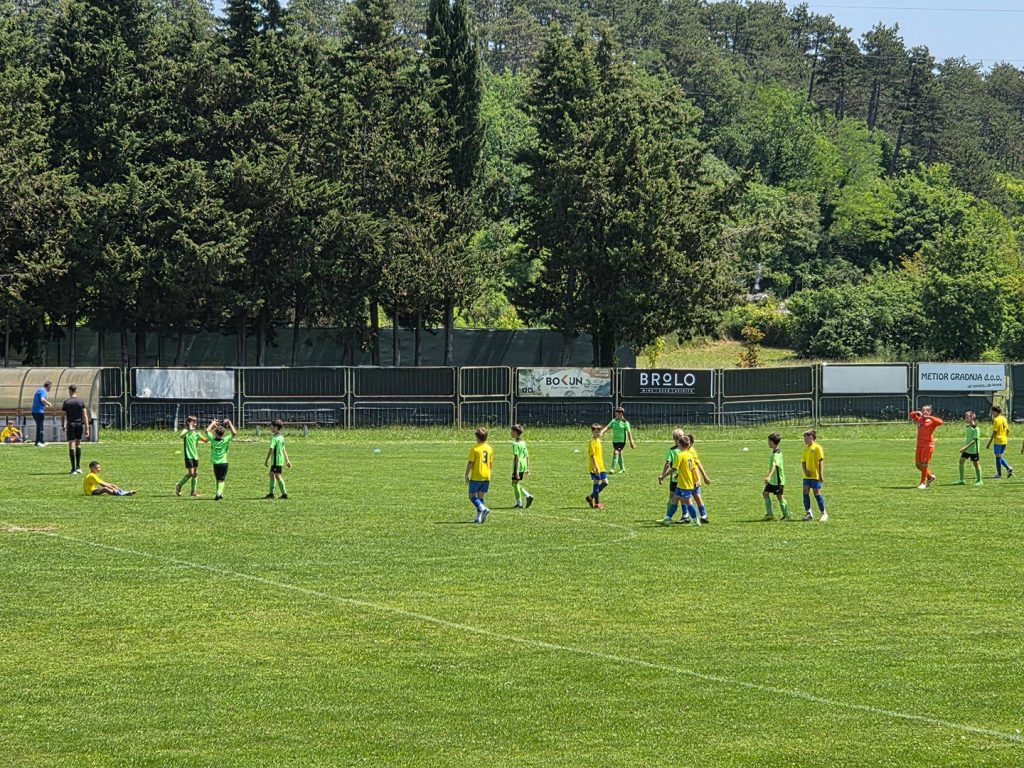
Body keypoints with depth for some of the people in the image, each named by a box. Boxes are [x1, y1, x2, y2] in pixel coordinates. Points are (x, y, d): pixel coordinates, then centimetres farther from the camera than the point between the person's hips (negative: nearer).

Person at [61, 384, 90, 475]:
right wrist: (87, 428, -2)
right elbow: (85, 415, -3)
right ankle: (78, 466, 16)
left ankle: (74, 468, -6)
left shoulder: (66, 402, -4)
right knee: (78, 444, 18)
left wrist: (63, 425, 16)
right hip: (80, 424, 2)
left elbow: (63, 415, 0)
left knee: (71, 445, -2)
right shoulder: (81, 401, 1)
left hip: (71, 424, -2)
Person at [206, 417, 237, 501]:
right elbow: (235, 433, -7)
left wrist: (213, 423, 18)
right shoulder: (225, 440, -9)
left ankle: (219, 494, 21)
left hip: (215, 463, 2)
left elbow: (207, 431, 8)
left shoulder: (212, 440, -6)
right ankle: (219, 493, -24)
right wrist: (229, 423, -1)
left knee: (217, 479, 17)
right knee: (221, 480, -3)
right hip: (224, 463, -2)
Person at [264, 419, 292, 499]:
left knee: (278, 476, -7)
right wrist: (287, 461, 22)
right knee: (271, 475, 17)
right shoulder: (281, 437, 13)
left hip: (276, 460, -9)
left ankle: (284, 493, -8)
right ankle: (271, 493, 21)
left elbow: (271, 449, -20)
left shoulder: (274, 438, -15)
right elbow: (283, 450, 19)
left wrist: (266, 460, -16)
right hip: (281, 459, 9)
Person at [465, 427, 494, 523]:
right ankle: (478, 518, 8)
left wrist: (466, 476, -2)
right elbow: (491, 464, 10)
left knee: (472, 496, 3)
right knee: (480, 497, 12)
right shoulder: (490, 448, 5)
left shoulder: (474, 448, -11)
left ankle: (483, 509, -20)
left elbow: (470, 463, -11)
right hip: (486, 477, 5)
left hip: (476, 477, -5)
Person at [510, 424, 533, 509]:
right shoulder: (524, 443, 11)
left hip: (518, 467, -8)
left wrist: (516, 470, -21)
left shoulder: (515, 443, -14)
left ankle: (519, 503, 3)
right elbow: (527, 456, 15)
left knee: (515, 484, 2)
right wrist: (527, 468, 20)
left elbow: (516, 457, -19)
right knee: (518, 485, 18)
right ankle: (528, 496, 2)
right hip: (524, 466, 8)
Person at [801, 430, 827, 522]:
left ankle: (824, 514, 5)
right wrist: (805, 470, -5)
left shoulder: (817, 447, -8)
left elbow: (821, 461, -11)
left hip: (816, 475, -7)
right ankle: (808, 513, 9)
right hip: (807, 475, 7)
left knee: (817, 493, -5)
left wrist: (821, 475, -16)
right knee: (805, 492, 1)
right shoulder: (805, 448, 13)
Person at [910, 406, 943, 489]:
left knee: (924, 464, -7)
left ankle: (923, 483, 1)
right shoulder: (919, 420, 13)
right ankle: (930, 476, 29)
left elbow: (940, 422, -25)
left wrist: (929, 417, -23)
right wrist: (916, 413, 4)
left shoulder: (932, 421, -6)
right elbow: (911, 415, 25)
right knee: (918, 464, 9)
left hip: (928, 445, -7)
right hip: (919, 445, 7)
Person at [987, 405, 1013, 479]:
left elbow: (994, 432, -16)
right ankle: (1009, 468, 1)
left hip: (998, 440, -8)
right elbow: (1008, 430, 14)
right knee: (1000, 456, 18)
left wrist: (989, 442, -13)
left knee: (998, 457, 1)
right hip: (1004, 440, 8)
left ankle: (999, 474, 4)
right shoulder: (1004, 419, 10)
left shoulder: (996, 420, -13)